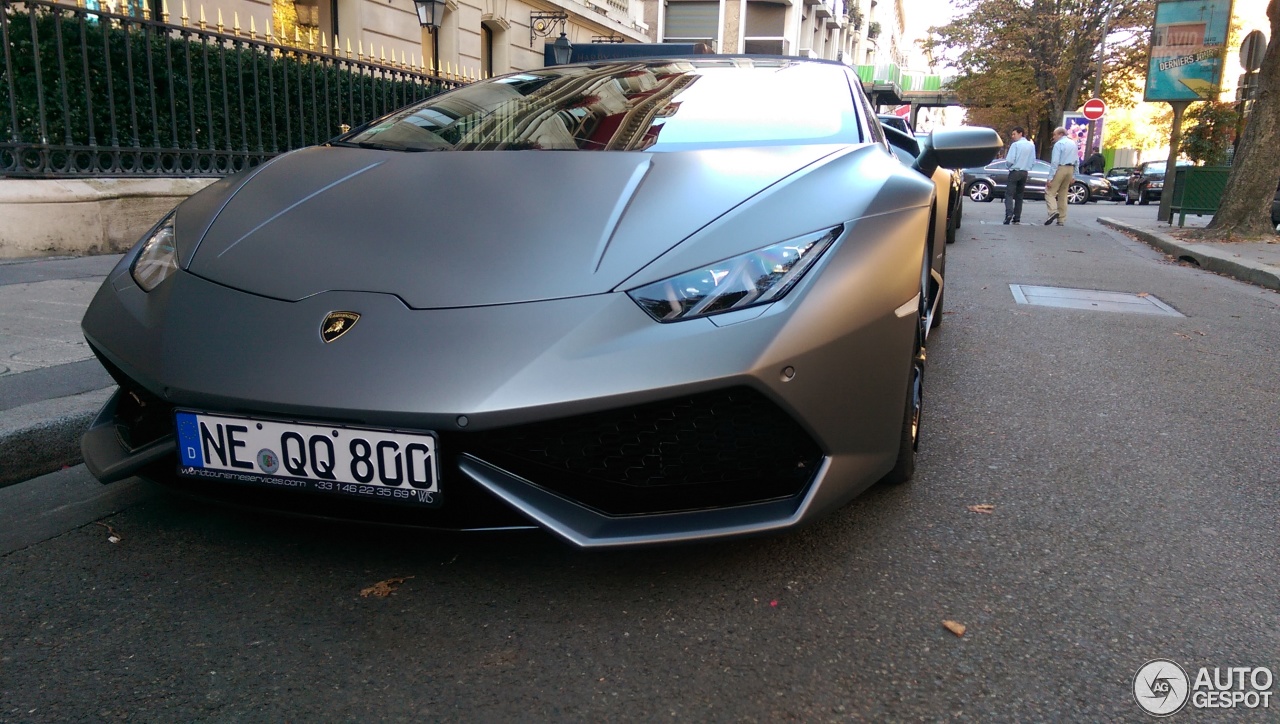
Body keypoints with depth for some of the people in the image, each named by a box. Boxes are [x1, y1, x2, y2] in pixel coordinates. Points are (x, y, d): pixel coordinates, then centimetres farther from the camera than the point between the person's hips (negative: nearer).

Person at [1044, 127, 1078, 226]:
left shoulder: (1059, 144, -10)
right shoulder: (1074, 144, 16)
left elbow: (1055, 162, -16)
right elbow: (1077, 161, 17)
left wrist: (1050, 177, -17)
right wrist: (1073, 176, 19)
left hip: (1060, 169, -7)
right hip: (1070, 169, 7)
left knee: (1050, 192, -4)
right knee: (1063, 195, 11)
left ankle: (1053, 211, -26)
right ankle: (1061, 220, 11)